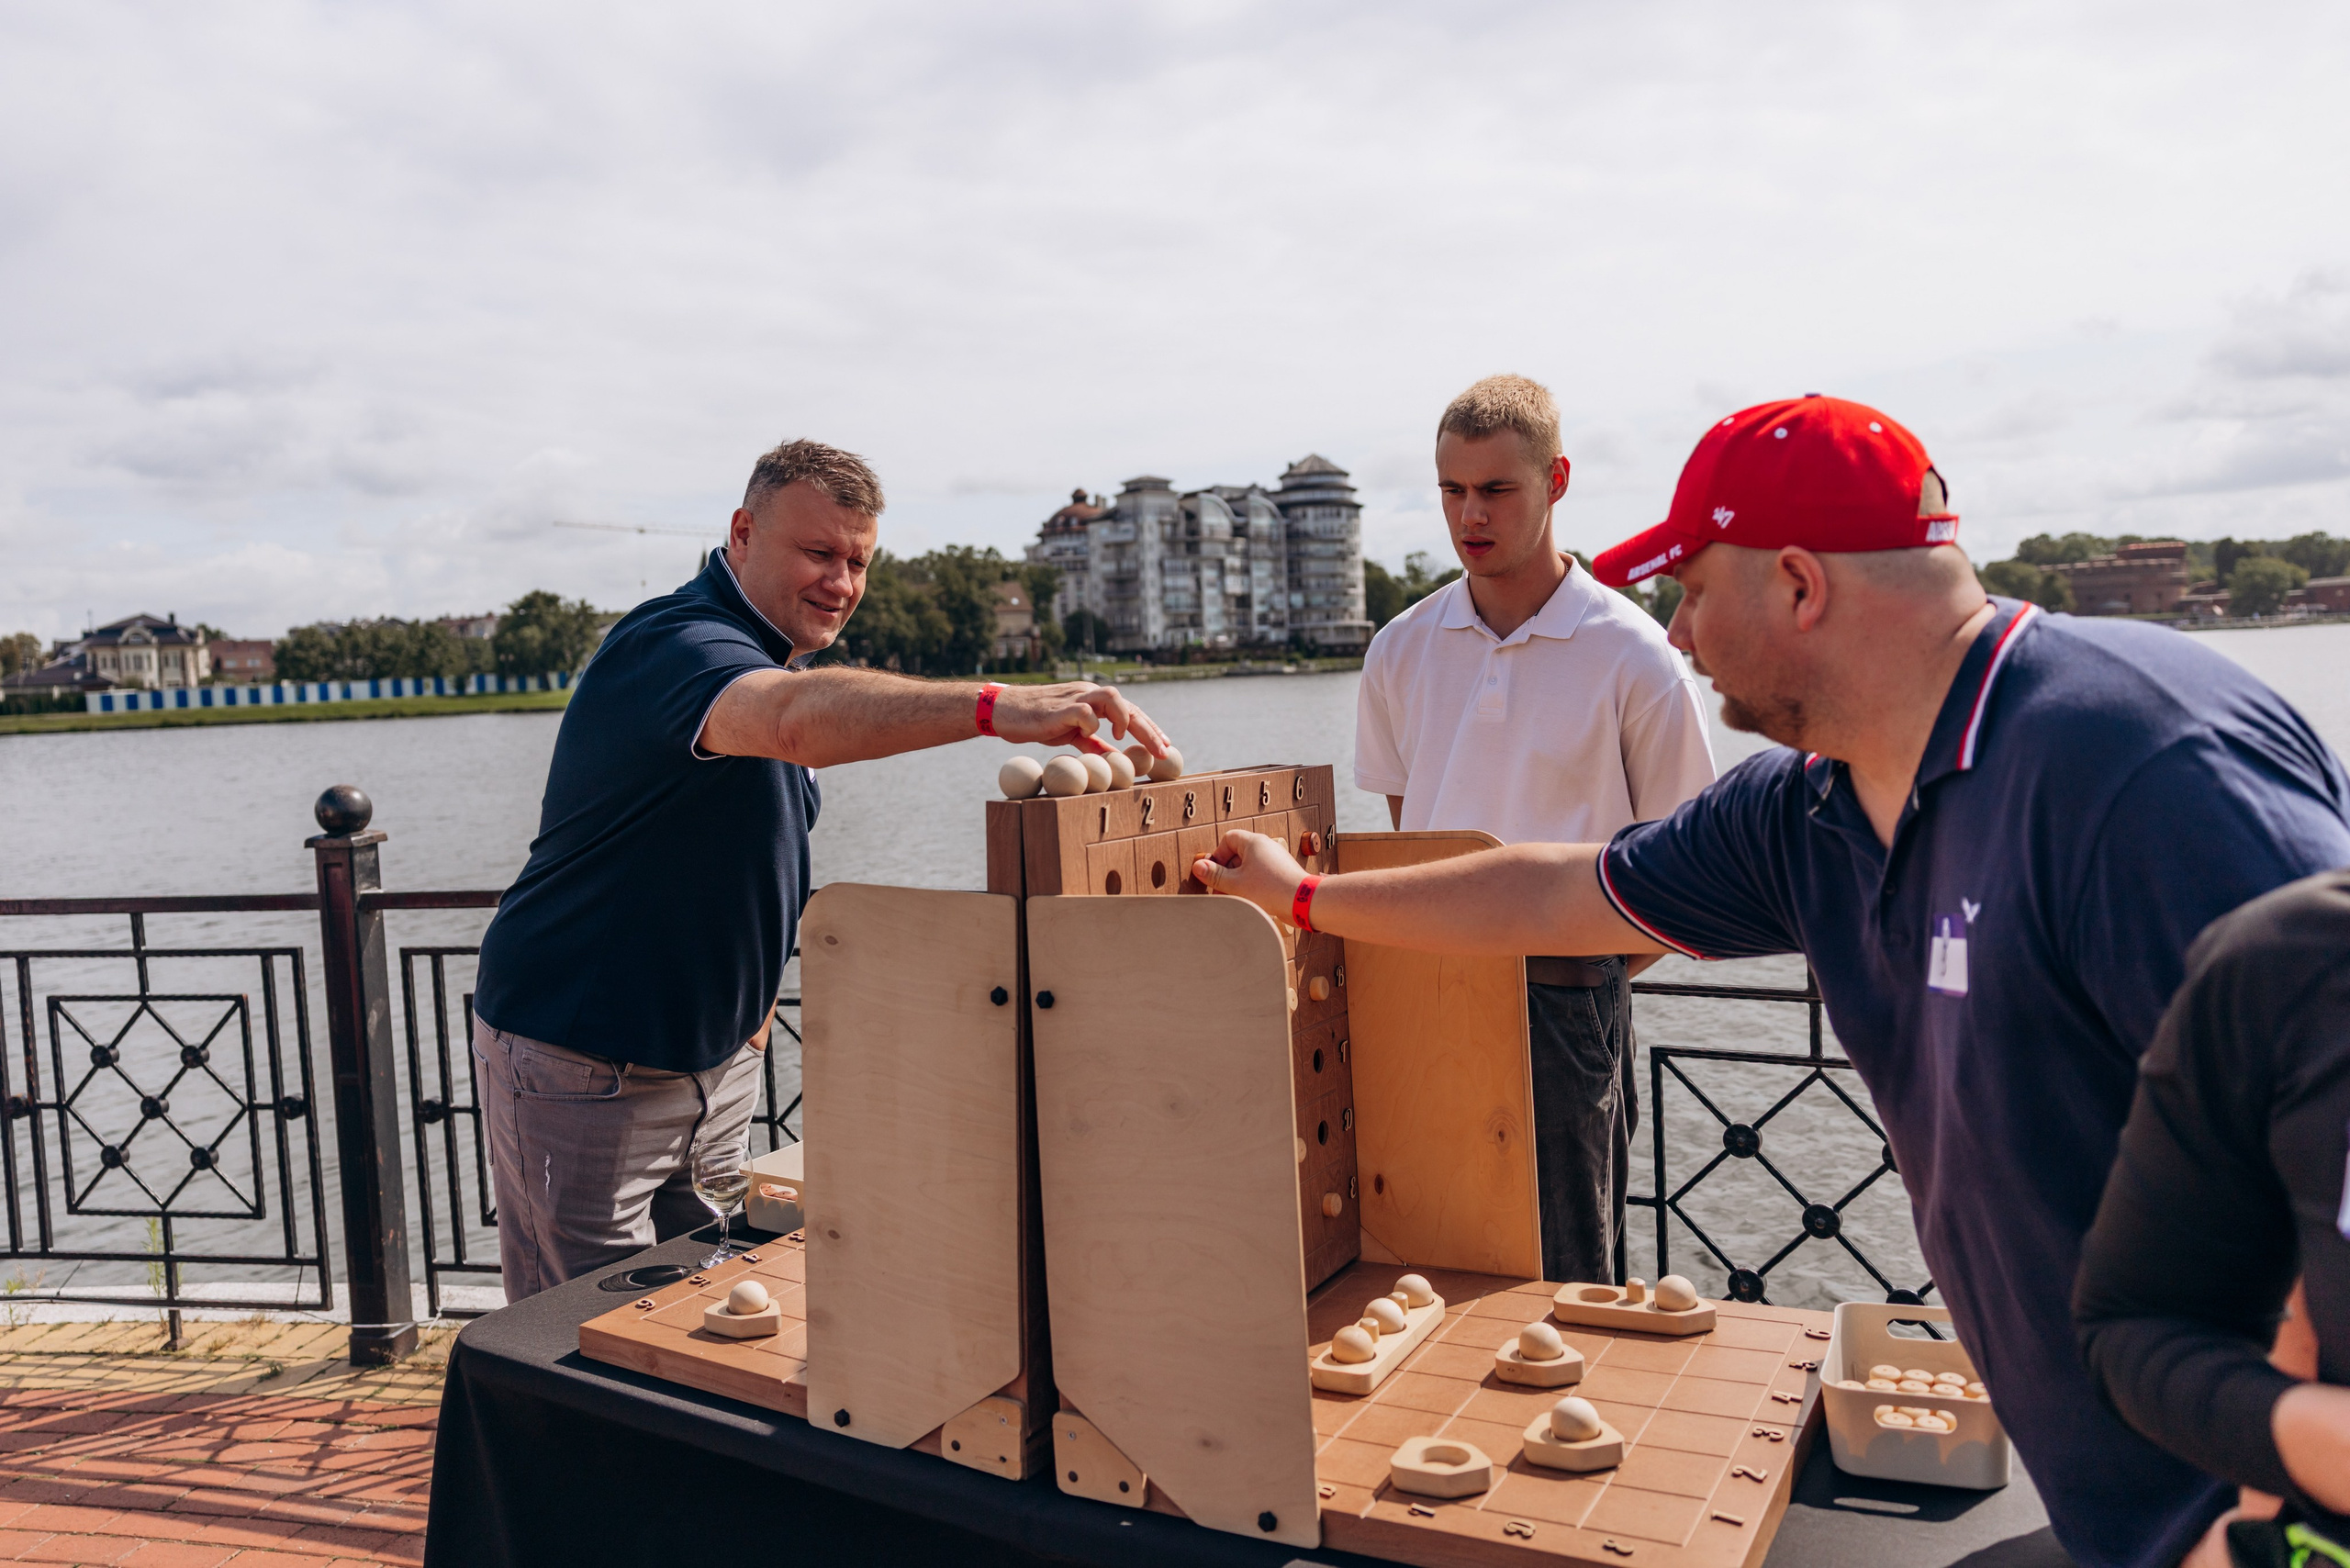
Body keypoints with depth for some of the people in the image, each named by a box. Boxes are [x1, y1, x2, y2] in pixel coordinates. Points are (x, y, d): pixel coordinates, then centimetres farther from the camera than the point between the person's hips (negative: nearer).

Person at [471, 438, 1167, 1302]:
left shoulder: (780, 659, 11)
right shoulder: (676, 642, -22)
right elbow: (797, 718, -46)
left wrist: (748, 993, 14)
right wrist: (996, 705, -56)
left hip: (715, 1057, 9)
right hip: (579, 1062, -8)